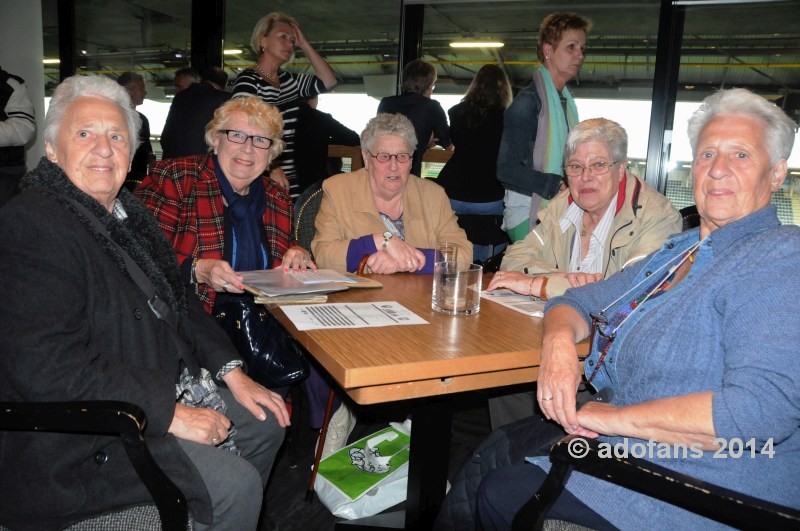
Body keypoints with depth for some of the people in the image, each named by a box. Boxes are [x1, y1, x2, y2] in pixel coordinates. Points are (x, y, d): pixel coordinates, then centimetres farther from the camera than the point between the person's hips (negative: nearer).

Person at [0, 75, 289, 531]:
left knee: (266, 422, 15)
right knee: (234, 485, -17)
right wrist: (169, 413, -25)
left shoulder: (126, 211, 7)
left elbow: (174, 301, 14)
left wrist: (231, 372, 4)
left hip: (166, 385, 10)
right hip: (80, 433, -9)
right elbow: (46, 369, -27)